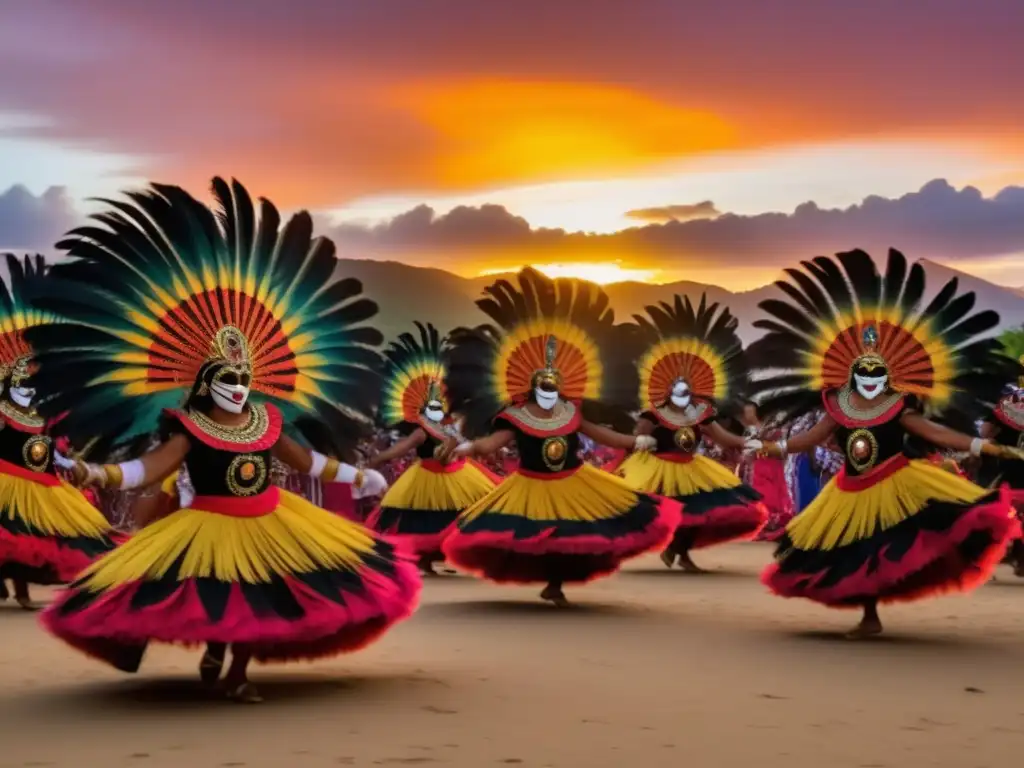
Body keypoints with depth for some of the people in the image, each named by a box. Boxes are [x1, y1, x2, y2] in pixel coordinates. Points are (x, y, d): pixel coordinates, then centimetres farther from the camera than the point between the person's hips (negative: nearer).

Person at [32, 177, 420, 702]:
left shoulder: (268, 421, 3)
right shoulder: (190, 427, -10)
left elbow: (306, 461, 17)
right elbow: (150, 468, -22)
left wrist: (356, 475, 23)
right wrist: (100, 473, -39)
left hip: (268, 524, 4)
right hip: (212, 529, -4)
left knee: (261, 601, 6)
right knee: (216, 601, -6)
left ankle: (238, 673, 23)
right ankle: (215, 651, 25)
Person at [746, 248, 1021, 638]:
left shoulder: (898, 409, -10)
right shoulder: (840, 408, -1)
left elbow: (936, 433, -14)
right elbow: (813, 436, 6)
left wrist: (987, 447, -21)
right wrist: (774, 447, 0)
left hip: (895, 488, -4)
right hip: (854, 494, 4)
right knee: (858, 558, 11)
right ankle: (870, 617, 25)